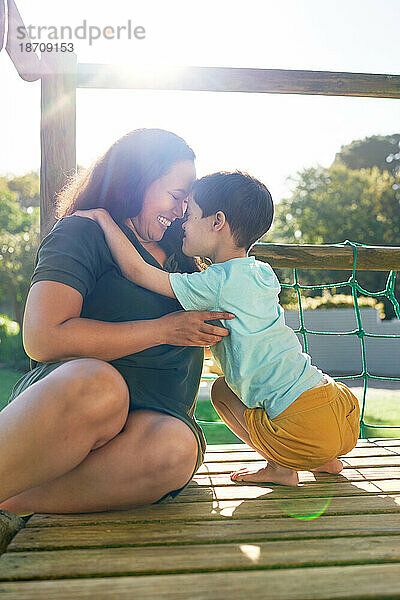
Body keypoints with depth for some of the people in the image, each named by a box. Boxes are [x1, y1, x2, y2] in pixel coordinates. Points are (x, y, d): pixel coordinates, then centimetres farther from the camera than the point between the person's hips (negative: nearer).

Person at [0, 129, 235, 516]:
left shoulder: (177, 254, 23)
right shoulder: (81, 233, 0)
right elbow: (43, 339, -16)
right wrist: (164, 329, -11)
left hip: (158, 416, 6)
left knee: (174, 448, -32)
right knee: (97, 384, -41)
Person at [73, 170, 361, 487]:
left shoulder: (215, 284, -13)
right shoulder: (263, 273, 11)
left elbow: (136, 270, -11)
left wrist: (103, 217, 1)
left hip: (306, 430, -7)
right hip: (344, 405, 7)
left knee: (221, 390, 16)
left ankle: (281, 468, 11)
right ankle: (324, 461, 26)